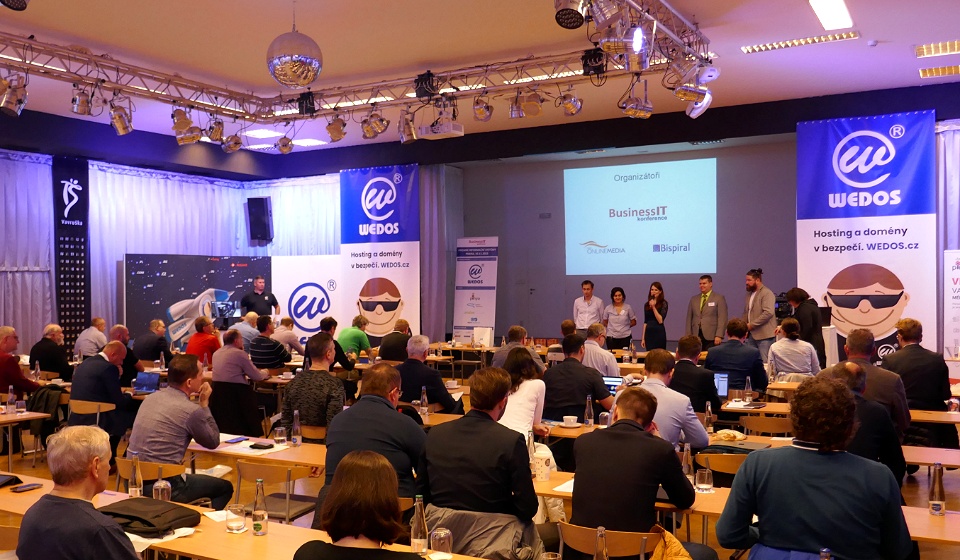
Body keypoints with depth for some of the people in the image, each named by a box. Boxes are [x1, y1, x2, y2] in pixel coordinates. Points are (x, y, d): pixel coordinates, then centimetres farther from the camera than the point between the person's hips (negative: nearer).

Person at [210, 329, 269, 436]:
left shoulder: (216, 353, 13)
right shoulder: (239, 353, -9)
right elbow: (257, 376, -7)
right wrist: (265, 373, 14)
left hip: (217, 395, 7)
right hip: (235, 394, -7)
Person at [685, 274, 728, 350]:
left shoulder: (719, 298, 3)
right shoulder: (694, 299, 16)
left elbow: (722, 319, -4)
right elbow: (689, 318, 14)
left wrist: (719, 336, -13)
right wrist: (688, 336, 5)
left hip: (711, 336, -3)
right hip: (696, 336, 3)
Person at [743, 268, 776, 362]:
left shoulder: (767, 293, -10)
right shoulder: (749, 294, 17)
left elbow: (768, 313, -21)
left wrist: (752, 324, -17)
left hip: (764, 335, -8)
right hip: (751, 335, 8)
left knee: (765, 363, -7)